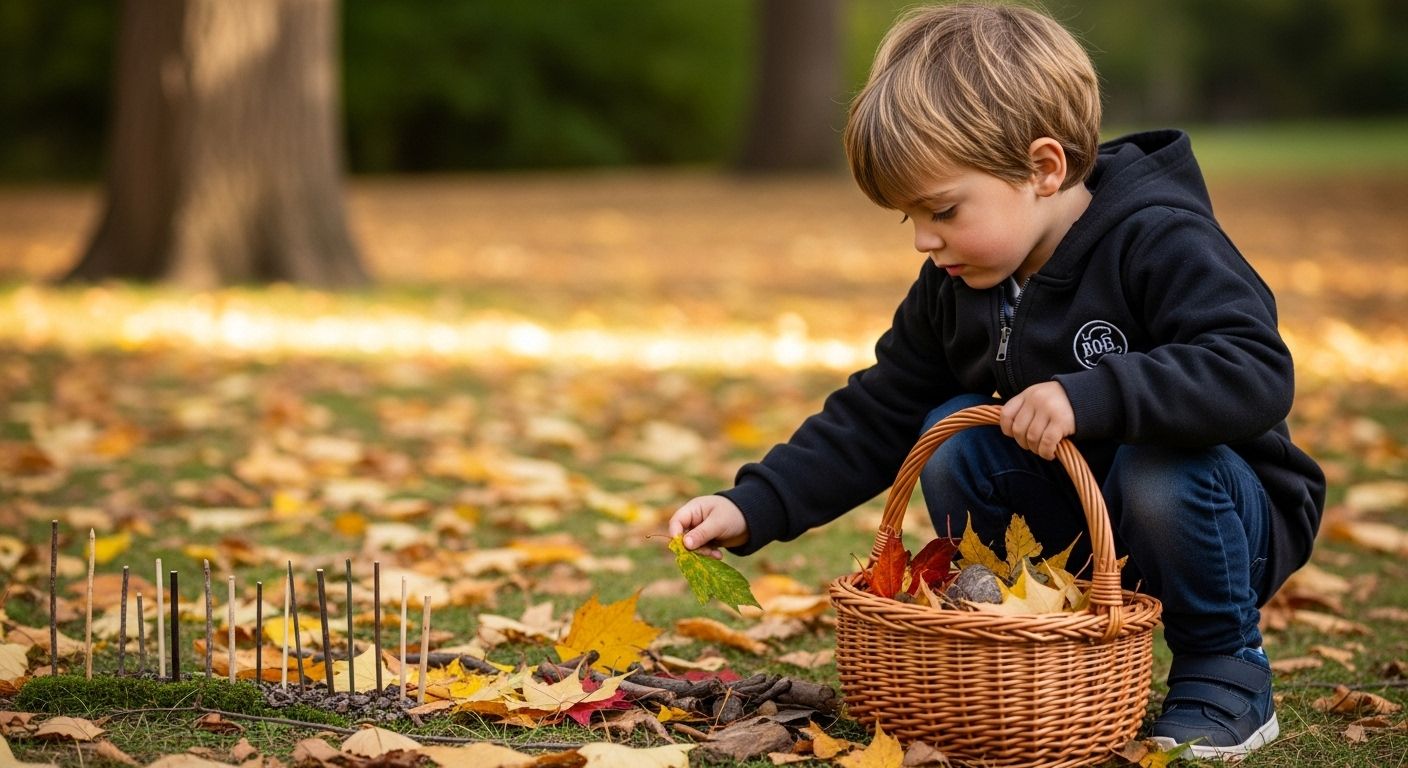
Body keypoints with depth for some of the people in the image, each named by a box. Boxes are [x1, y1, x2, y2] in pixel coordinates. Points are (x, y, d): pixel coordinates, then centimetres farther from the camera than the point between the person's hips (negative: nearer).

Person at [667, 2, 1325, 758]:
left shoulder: (1158, 243, -25)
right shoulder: (951, 287, -4)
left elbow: (1257, 374, -39)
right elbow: (875, 417, 1)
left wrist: (1089, 396, -48)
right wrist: (753, 507, -10)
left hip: (1222, 513, -5)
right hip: (1075, 529, 6)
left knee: (1157, 468, -36)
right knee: (951, 434, -14)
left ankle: (1225, 672, -9)